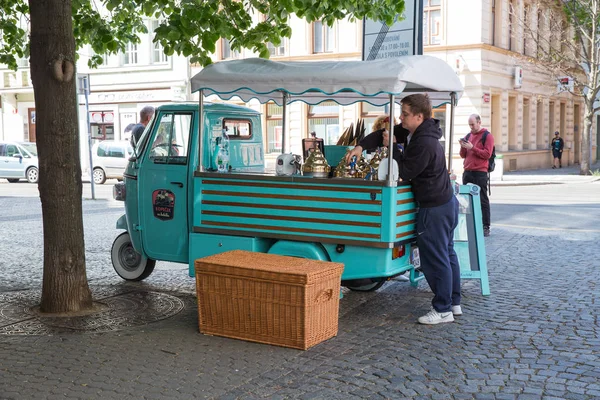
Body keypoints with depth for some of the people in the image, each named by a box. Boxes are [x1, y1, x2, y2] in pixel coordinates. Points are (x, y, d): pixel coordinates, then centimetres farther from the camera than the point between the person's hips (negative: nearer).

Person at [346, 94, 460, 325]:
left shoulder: (424, 143, -25)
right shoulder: (417, 133, 8)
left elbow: (405, 172, -18)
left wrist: (392, 148, -9)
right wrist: (361, 146, 2)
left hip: (434, 208, -11)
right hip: (447, 202, 11)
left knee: (434, 259, -2)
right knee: (447, 253, 17)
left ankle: (443, 310, 7)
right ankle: (454, 303, 28)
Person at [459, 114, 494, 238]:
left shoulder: (487, 136, -1)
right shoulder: (468, 136, 17)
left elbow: (487, 154, -11)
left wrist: (472, 147, -16)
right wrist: (463, 146, -2)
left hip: (480, 173, -6)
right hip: (467, 172, 6)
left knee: (483, 200, -4)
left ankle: (486, 227, -1)